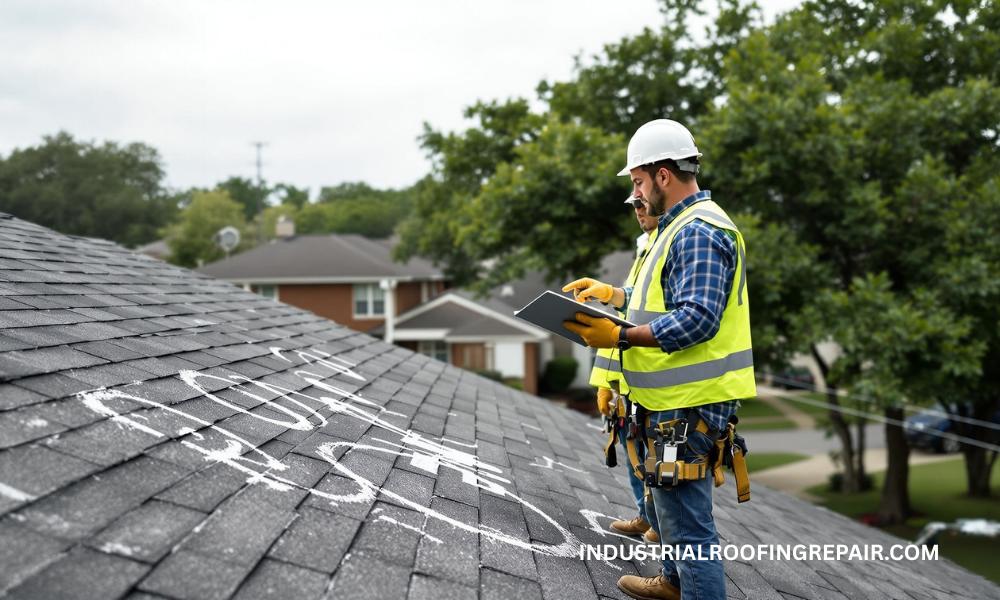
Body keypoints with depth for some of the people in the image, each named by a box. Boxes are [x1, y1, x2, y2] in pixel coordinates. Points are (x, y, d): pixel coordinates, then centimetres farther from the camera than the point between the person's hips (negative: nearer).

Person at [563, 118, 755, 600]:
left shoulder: (698, 232, -20)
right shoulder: (683, 225, 15)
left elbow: (696, 317, -27)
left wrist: (621, 337, -29)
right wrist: (612, 294, 13)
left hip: (690, 403, -12)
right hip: (676, 396, 12)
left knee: (688, 519, -7)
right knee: (671, 498, 28)